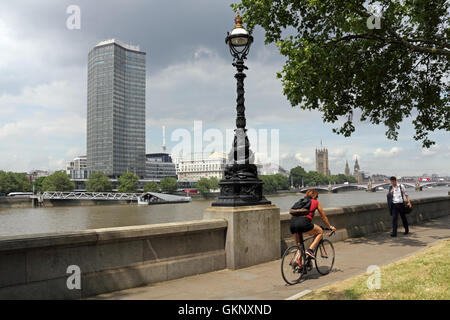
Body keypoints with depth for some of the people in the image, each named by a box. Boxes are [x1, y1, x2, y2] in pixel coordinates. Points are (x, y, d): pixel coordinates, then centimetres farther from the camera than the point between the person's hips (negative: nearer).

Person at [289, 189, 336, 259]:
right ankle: (310, 250, 5)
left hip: (292, 223, 5)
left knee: (298, 245, 25)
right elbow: (323, 217, 29)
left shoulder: (300, 201, 33)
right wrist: (330, 226, 44)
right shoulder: (316, 202, 21)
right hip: (303, 222, -5)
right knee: (320, 232, 20)